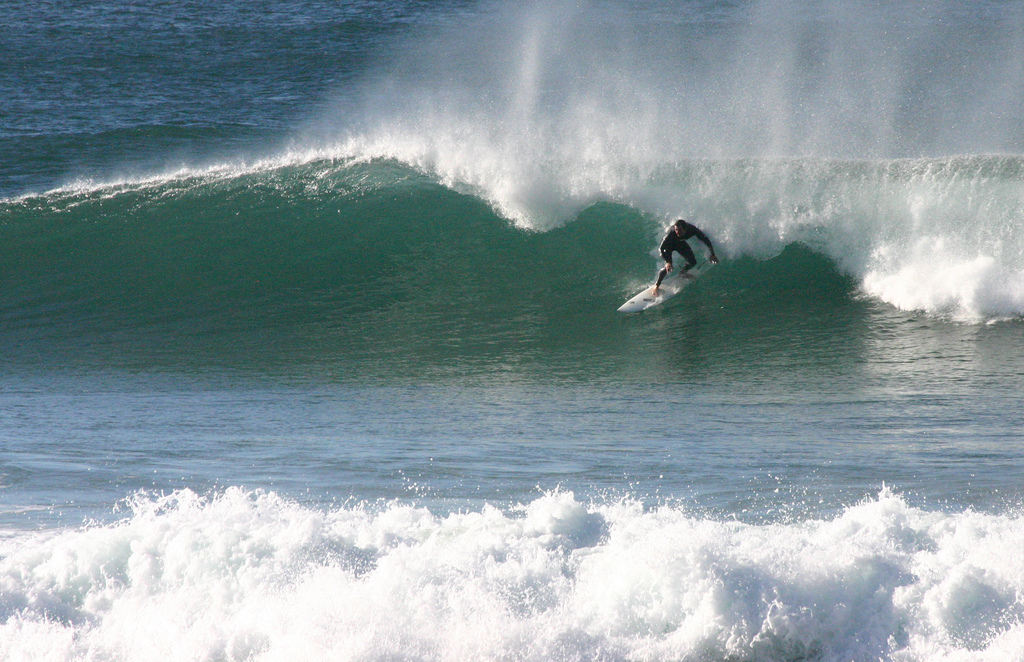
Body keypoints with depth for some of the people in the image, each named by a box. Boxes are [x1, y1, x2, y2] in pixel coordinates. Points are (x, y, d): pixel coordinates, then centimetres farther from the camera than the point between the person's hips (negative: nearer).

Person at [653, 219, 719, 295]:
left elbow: (705, 240, -19)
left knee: (692, 262, -3)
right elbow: (661, 248, -38)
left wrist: (712, 254, -22)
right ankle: (657, 285, 2)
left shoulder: (691, 229, -34)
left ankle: (683, 272, 31)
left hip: (680, 243, 4)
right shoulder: (671, 233, -42)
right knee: (668, 267, -20)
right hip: (669, 245, -4)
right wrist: (667, 262, -52)